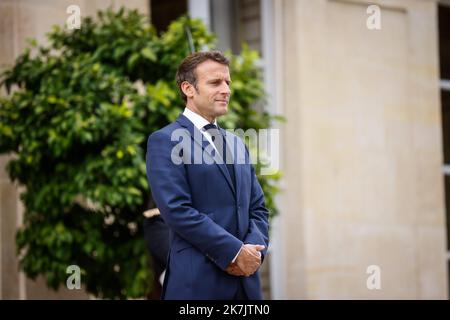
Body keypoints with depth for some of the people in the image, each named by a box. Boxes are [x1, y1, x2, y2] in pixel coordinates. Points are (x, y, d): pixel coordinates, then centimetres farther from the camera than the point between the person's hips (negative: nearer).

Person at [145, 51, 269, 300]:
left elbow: (258, 207, 15)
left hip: (245, 280, 6)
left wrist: (254, 250, -5)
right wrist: (234, 252, -15)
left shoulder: (236, 144, 18)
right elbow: (177, 209, -15)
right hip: (198, 282, -6)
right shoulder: (165, 141, -5)